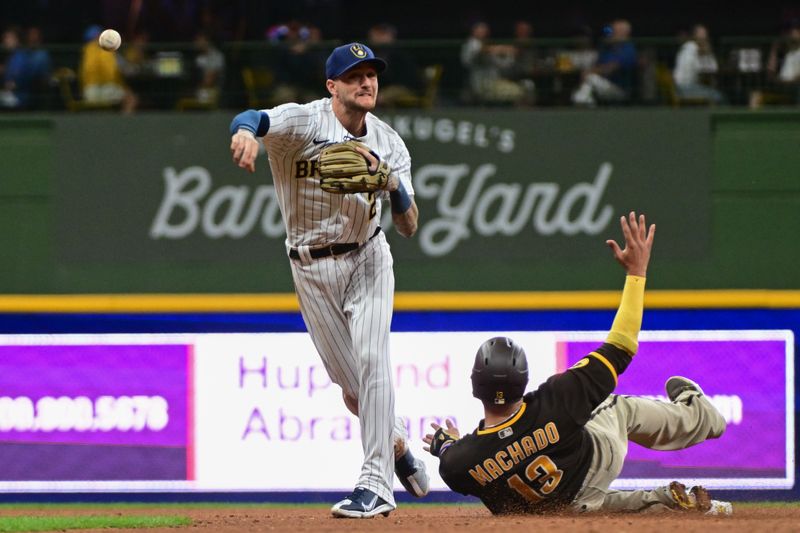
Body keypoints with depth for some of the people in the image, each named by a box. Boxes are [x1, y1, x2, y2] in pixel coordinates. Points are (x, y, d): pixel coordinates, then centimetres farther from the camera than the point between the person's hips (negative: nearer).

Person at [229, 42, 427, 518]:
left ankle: (377, 484, -18)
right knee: (351, 385, 5)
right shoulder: (304, 122, -15)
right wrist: (245, 131, -62)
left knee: (372, 361, -18)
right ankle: (397, 444, 35)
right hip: (312, 268, -1)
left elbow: (409, 226, -7)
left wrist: (392, 183, -27)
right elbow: (252, 119, -38)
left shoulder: (389, 144, -4)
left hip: (367, 259, 1)